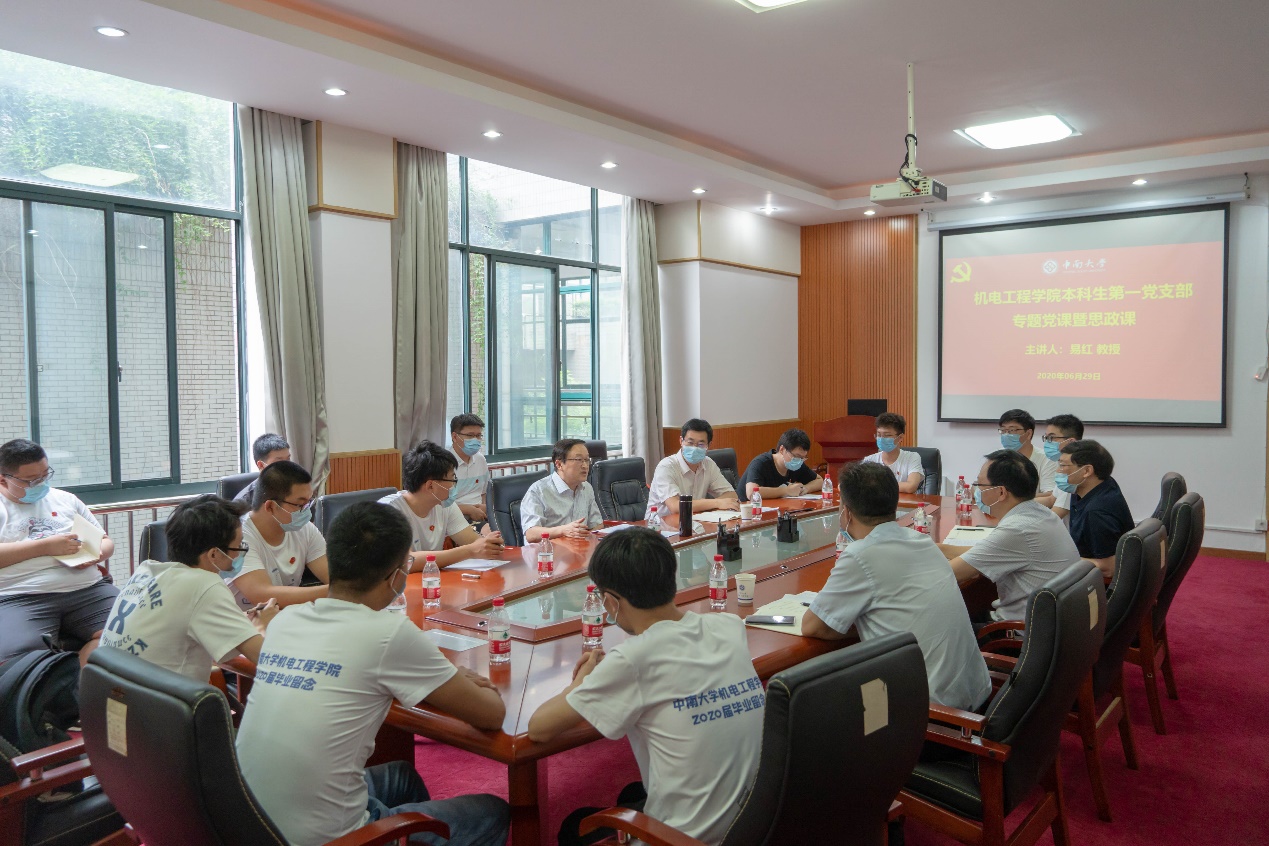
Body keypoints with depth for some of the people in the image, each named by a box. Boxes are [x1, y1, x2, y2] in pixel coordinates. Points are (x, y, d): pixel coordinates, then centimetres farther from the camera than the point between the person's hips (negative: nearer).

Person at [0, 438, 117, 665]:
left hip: (87, 588, 3)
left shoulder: (66, 499, 21)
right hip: (21, 599, -3)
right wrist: (45, 546, -10)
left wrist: (96, 554, 1)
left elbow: (106, 542, 24)